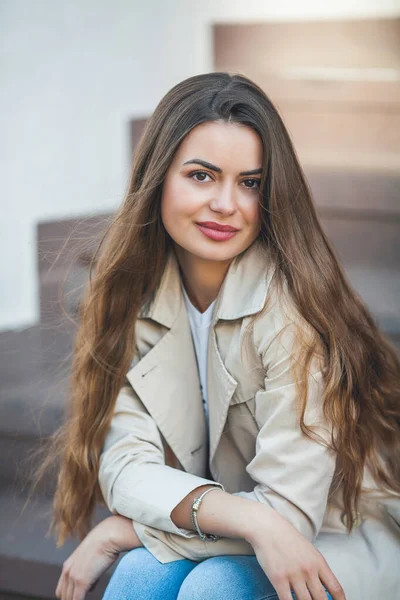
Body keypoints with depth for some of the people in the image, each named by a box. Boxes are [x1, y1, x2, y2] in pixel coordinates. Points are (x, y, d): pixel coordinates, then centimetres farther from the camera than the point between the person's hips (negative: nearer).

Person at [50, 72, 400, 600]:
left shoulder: (291, 304, -22)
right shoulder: (136, 296, -6)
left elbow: (288, 508, -23)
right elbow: (126, 466, -13)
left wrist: (118, 535, -17)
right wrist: (246, 517, -31)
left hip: (341, 542, -3)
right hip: (221, 545, 4)